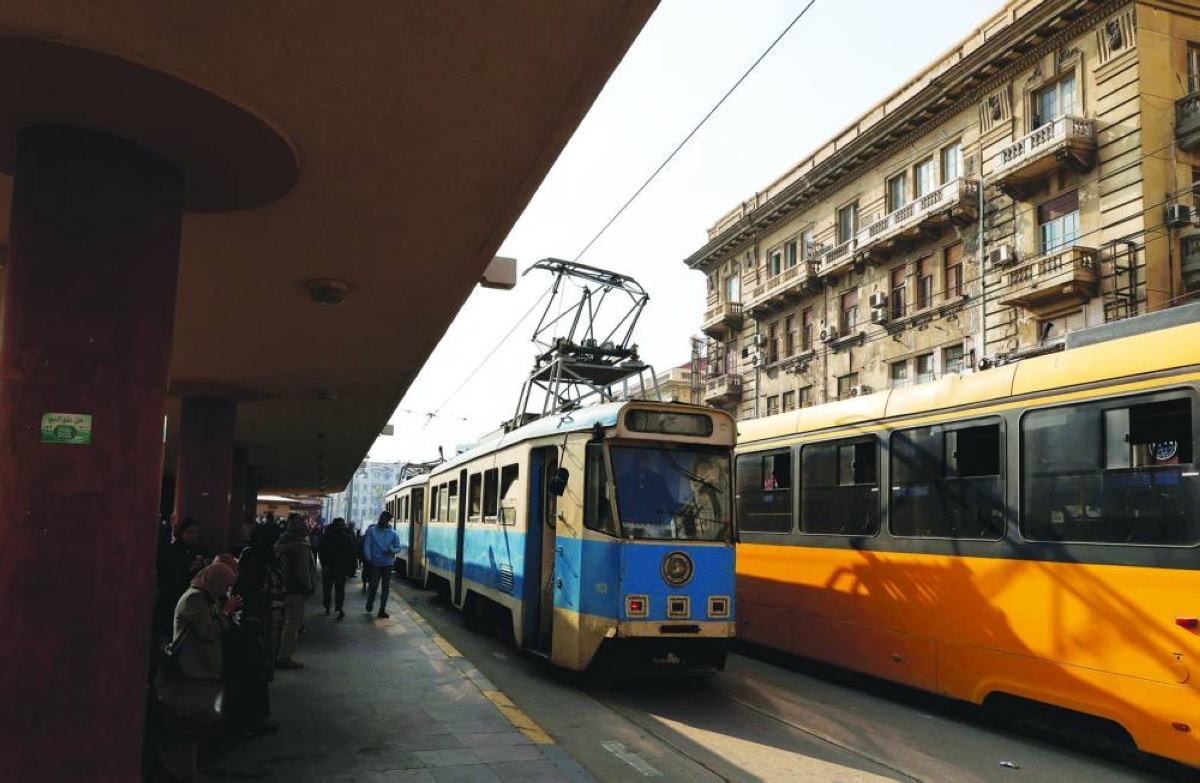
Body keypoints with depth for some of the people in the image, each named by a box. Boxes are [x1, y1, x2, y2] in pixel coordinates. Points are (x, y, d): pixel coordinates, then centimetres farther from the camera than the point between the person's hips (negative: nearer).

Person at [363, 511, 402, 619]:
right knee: (373, 585, 4)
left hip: (388, 564, 1)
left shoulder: (393, 534, 3)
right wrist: (368, 559, -16)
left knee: (386, 587, 4)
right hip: (375, 563, -1)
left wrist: (391, 551, -17)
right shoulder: (371, 531, 0)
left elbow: (398, 548, 4)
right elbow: (367, 545, -5)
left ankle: (382, 610, 11)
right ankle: (369, 605, 30)